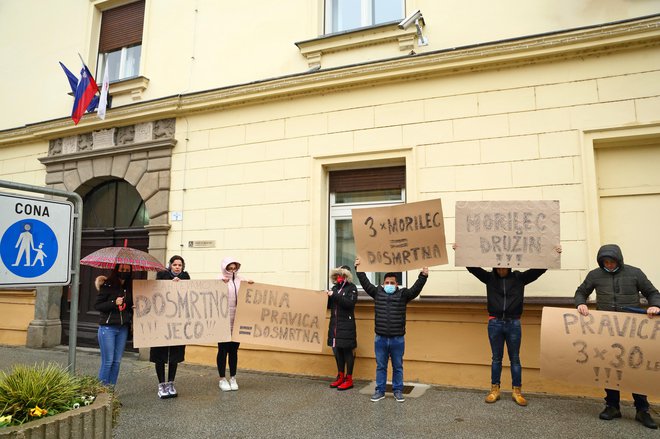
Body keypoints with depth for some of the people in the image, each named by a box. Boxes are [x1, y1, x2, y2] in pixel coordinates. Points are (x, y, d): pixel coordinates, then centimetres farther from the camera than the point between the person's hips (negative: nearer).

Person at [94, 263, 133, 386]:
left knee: (117, 361, 8)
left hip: (123, 328, 5)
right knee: (108, 361, -2)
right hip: (108, 327, -5)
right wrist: (114, 303, -17)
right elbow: (97, 305, -6)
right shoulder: (107, 286, -6)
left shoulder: (129, 288, 9)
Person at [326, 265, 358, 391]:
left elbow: (350, 302, -20)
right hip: (334, 324, 6)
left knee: (347, 351, 0)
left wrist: (335, 296, -22)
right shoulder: (335, 287, 12)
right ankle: (340, 377, 23)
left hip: (346, 325, -6)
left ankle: (349, 379, 9)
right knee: (337, 350, 10)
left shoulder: (351, 287, -5)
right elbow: (329, 305, 16)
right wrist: (327, 297, -4)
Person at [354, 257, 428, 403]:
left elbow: (416, 289, -12)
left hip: (397, 339, -1)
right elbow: (365, 283, 3)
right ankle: (380, 391, 21)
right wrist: (358, 269, -2)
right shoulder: (377, 292, 5)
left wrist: (423, 276, -25)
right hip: (380, 338, 1)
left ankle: (398, 391, 23)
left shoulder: (403, 294, 0)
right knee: (380, 366, 11)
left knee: (398, 367, 10)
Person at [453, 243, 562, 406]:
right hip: (495, 323, 1)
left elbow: (538, 269, -6)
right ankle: (495, 390, 21)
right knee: (496, 358, 11)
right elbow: (473, 267, -7)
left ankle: (516, 391, 20)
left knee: (515, 358, 9)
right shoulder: (489, 277, 0)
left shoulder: (519, 277, -1)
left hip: (513, 323, 0)